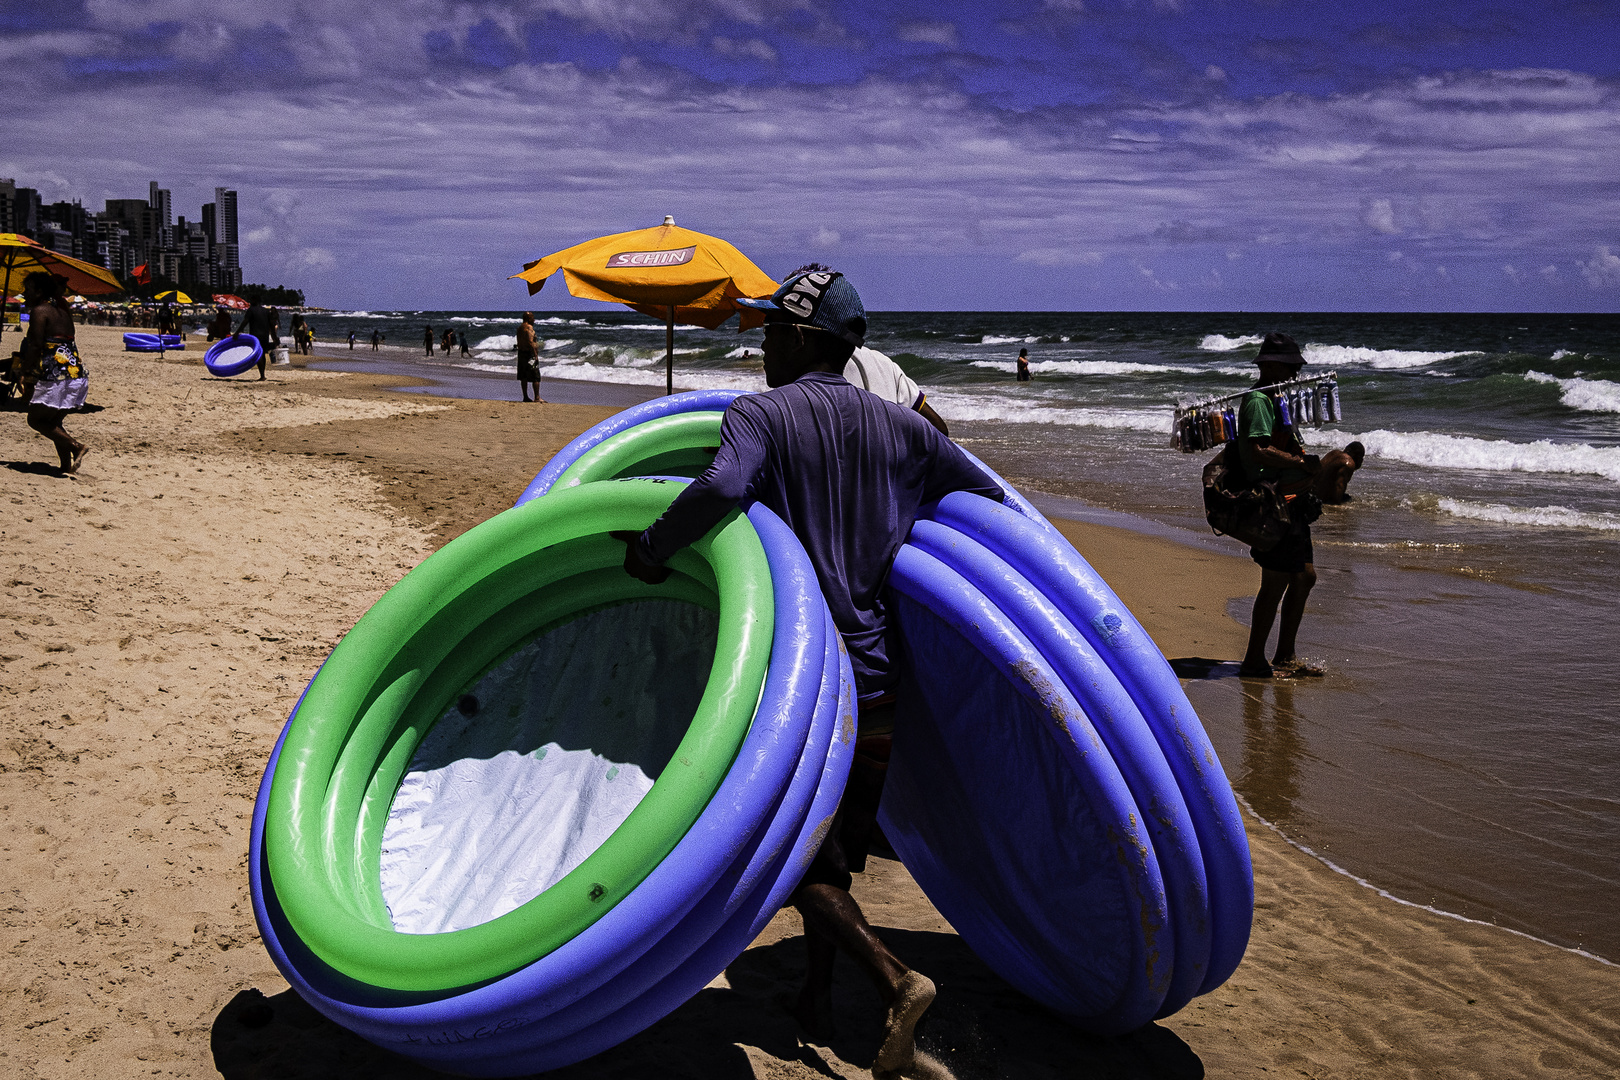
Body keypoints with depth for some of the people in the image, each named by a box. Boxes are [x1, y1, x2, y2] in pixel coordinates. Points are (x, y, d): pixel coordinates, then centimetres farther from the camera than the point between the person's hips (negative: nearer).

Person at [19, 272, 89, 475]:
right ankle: (67, 467, 8)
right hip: (76, 372, 9)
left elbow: (35, 346, -13)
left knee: (36, 419, 1)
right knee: (53, 422, 15)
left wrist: (24, 371, -4)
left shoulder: (39, 311, -8)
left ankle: (77, 447, -13)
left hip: (56, 373, -9)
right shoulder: (63, 310, 18)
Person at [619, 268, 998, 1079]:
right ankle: (815, 995, 27)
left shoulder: (759, 415, -10)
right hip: (875, 672, 5)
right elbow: (992, 504, 9)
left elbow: (723, 486, -32)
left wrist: (650, 547, -18)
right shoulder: (900, 427, 5)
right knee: (838, 842, 19)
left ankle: (894, 981, -9)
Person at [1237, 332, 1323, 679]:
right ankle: (1254, 661, 3)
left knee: (1305, 577, 13)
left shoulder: (1275, 399, 21)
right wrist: (1303, 462, -18)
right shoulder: (1258, 399, -12)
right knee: (1276, 582, -6)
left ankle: (1285, 657, 20)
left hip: (1291, 502, 11)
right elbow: (1258, 450, -24)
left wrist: (1308, 461, 13)